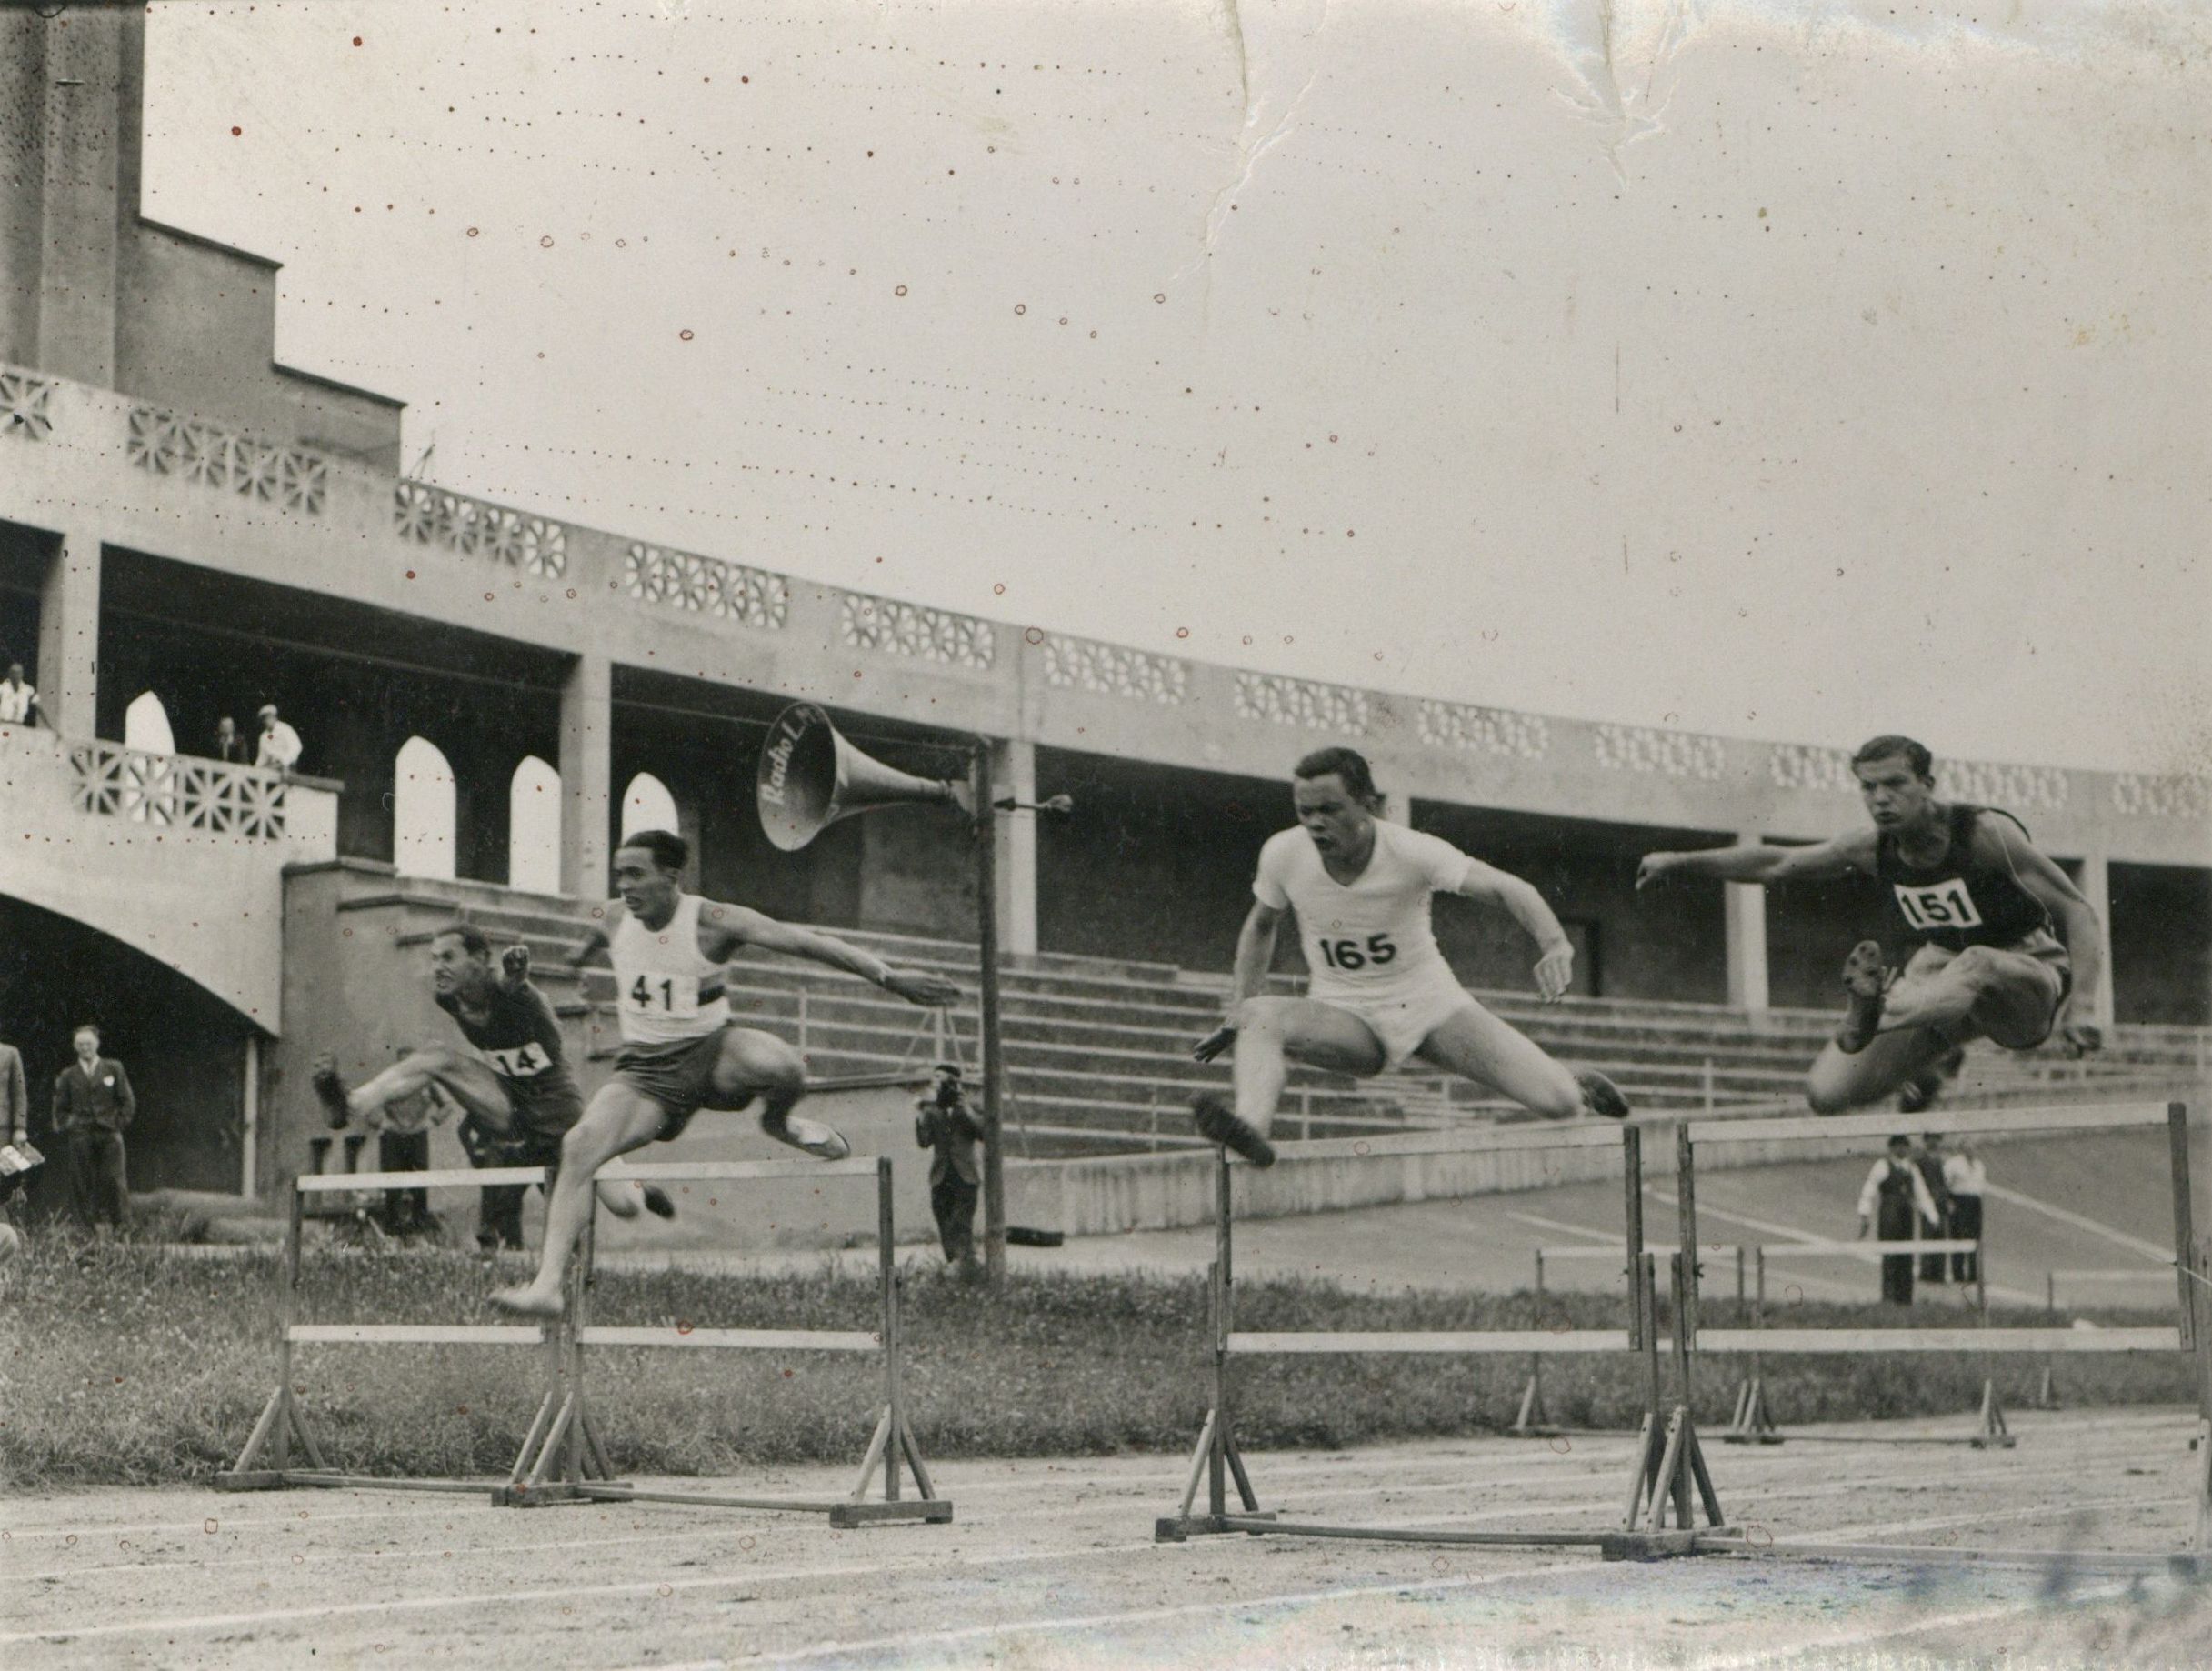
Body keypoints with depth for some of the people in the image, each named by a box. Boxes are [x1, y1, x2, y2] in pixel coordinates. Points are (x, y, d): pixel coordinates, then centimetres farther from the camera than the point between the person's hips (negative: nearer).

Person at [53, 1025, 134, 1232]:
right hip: (79, 1139, 1)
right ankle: (88, 1229, -1)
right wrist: (67, 1126, 3)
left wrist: (120, 1124, 1)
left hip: (109, 1135, -1)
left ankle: (122, 1228, -3)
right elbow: (60, 1108, 16)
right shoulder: (67, 1075, 10)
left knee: (114, 1182, -7)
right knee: (82, 1185, -4)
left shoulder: (113, 1069, 9)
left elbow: (128, 1101, 9)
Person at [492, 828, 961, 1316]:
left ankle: (778, 1121, 2)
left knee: (784, 1067, -37)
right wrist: (583, 950, 49)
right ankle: (547, 1284, -23)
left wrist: (888, 975, -27)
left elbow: (807, 942, -20)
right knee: (579, 1147, -23)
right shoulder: (615, 917, -2)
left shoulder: (711, 922, -15)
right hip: (645, 1070, 3)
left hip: (712, 1051, -3)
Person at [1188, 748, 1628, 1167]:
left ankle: (1581, 1095, 24)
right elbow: (1261, 926, 10)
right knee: (1260, 1016, -32)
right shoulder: (1282, 854, -11)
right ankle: (1252, 1126, -56)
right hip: (1345, 1016, 1)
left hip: (1431, 1005, -1)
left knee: (1556, 1103, -14)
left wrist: (1555, 944, -41)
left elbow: (1508, 889, -22)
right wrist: (1237, 1013, 4)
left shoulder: (1412, 852, -19)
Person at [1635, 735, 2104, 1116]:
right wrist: (1682, 862, 5)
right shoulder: (1873, 849, -4)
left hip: (2027, 978, -5)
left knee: (1977, 966, -46)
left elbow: (2077, 911, -17)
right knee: (1826, 1094, -11)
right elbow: (1777, 864, 10)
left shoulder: (1986, 833, -18)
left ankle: (1871, 1014, -61)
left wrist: (2081, 1005, -31)